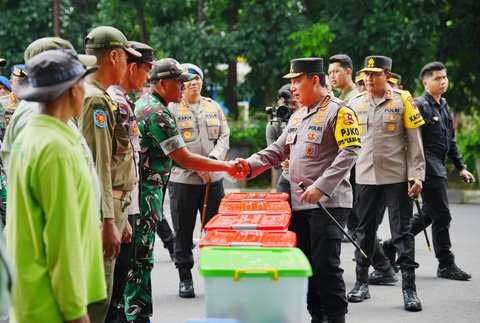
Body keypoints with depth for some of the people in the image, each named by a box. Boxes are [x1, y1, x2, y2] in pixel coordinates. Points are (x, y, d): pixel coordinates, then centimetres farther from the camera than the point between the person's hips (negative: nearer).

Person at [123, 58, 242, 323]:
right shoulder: (159, 115, -18)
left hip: (138, 191, 10)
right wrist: (226, 166, -14)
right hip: (146, 194, -10)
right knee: (141, 259, -5)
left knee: (137, 257, 14)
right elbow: (185, 159, -20)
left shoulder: (142, 104, 14)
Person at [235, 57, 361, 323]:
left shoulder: (339, 112, -7)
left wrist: (321, 186, -23)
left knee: (325, 264, -10)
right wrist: (250, 165, 3)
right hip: (298, 202, 8)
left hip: (328, 202, -8)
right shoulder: (297, 116, 19)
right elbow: (279, 150, 20)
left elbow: (349, 152, -16)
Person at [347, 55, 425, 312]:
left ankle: (409, 288, 1)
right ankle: (361, 283, 21)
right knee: (365, 230, 10)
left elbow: (414, 142, -2)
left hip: (396, 177, -3)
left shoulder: (402, 101, -2)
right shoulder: (355, 103, 7)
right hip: (365, 176, 3)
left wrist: (416, 176, -8)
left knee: (402, 231, -2)